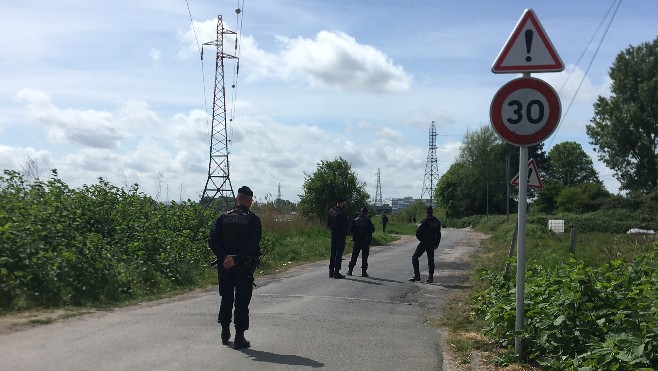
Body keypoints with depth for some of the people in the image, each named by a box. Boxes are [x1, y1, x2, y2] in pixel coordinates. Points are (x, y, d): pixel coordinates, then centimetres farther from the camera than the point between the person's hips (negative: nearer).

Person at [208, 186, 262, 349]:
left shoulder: (223, 218, 5)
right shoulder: (253, 219, -5)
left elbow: (213, 240, -7)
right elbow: (253, 244, -18)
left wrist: (224, 257, -14)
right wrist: (236, 259, -21)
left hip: (225, 266, 3)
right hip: (244, 266, -3)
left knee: (226, 298, 19)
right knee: (242, 301, 3)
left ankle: (225, 331, 26)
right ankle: (239, 337, 3)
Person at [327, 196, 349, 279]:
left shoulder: (331, 211, 6)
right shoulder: (341, 213, -18)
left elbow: (328, 223, 12)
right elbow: (346, 225, -17)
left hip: (333, 234, 8)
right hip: (340, 235, -8)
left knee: (333, 253, 15)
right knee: (339, 254, -3)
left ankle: (331, 272, 18)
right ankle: (336, 272, -2)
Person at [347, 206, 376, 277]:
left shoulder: (355, 220, 2)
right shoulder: (368, 220, -8)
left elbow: (350, 230, 0)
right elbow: (372, 230, -8)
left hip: (357, 241, 3)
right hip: (365, 241, -3)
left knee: (354, 256, 10)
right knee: (364, 257, 2)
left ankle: (350, 270, 11)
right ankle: (364, 272, 0)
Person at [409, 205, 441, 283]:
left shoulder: (425, 221, -14)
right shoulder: (437, 221, 7)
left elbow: (418, 231, -18)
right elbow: (438, 234, 12)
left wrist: (420, 238, 0)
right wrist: (436, 244, 18)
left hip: (424, 242, -6)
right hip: (432, 243, 6)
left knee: (415, 258, 1)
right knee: (430, 260, 12)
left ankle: (417, 275, -7)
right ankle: (431, 277, 10)